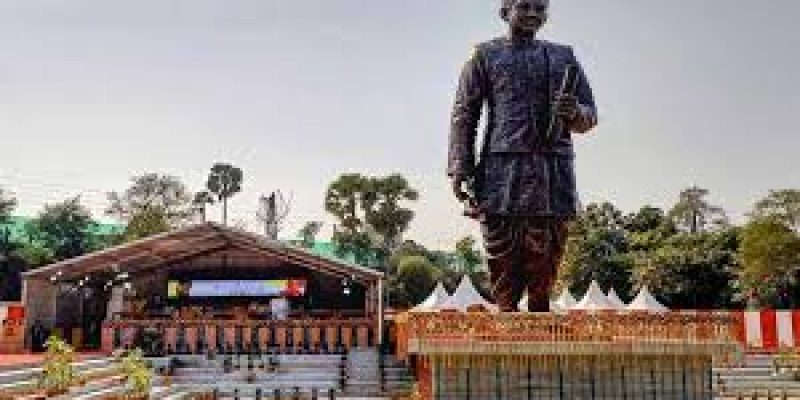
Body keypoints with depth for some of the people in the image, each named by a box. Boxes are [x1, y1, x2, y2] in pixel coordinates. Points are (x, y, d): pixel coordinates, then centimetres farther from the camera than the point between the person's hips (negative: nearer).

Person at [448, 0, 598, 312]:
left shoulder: (564, 56, 21)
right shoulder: (486, 56, 14)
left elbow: (590, 116, 20)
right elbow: (463, 116, 7)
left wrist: (574, 112, -6)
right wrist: (459, 170, -6)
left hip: (554, 174, 2)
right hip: (502, 171, -2)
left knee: (545, 264, -1)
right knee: (504, 262, -6)